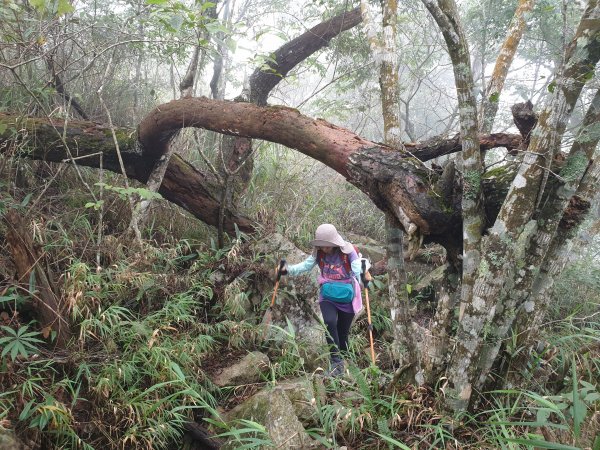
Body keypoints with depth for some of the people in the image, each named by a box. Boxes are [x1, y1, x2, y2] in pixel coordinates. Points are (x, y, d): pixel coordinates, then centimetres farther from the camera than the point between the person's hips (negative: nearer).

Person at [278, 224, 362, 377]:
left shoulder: (348, 251, -16)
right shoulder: (318, 253, -6)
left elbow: (357, 269, -26)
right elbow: (305, 265, -9)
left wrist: (362, 277, -48)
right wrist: (288, 269, -24)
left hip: (347, 297, -1)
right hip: (327, 296, 2)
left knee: (343, 332, 8)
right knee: (330, 323, -23)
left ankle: (342, 362, 28)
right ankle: (337, 362, -14)